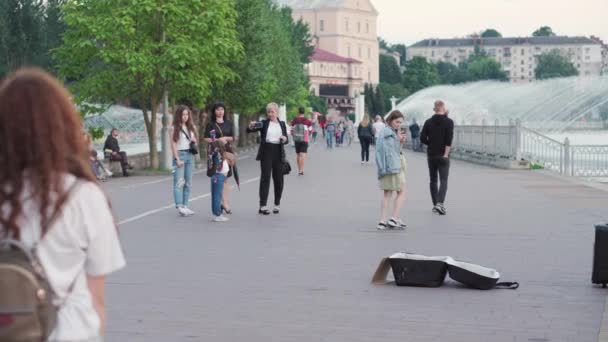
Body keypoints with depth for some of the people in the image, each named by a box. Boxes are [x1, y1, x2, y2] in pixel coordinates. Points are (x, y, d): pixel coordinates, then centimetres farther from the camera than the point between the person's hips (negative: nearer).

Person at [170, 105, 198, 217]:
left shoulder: (191, 127, 13)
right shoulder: (174, 128, -4)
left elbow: (195, 142, 22)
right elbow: (173, 144, -9)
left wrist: (194, 141, -2)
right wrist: (177, 159, -15)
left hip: (190, 155, 6)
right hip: (179, 154, -6)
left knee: (188, 182, 6)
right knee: (179, 182, -11)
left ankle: (185, 206, 10)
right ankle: (179, 207, -16)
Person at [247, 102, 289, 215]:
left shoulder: (282, 124, 12)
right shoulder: (264, 123, 3)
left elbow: (286, 140, 14)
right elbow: (249, 130, -5)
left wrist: (285, 139, -9)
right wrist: (251, 126, -28)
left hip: (278, 152, 3)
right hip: (266, 152, -3)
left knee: (279, 179, 6)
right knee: (265, 177, -8)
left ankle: (277, 204, 20)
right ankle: (263, 205, -10)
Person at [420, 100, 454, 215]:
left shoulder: (428, 122, 3)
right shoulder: (448, 122, -6)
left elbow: (422, 138, -2)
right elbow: (449, 140, -15)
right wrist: (446, 153, -14)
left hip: (431, 155, 3)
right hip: (443, 156, -3)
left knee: (433, 180, 13)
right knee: (443, 180, -3)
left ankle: (435, 204, 16)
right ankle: (440, 203, -20)